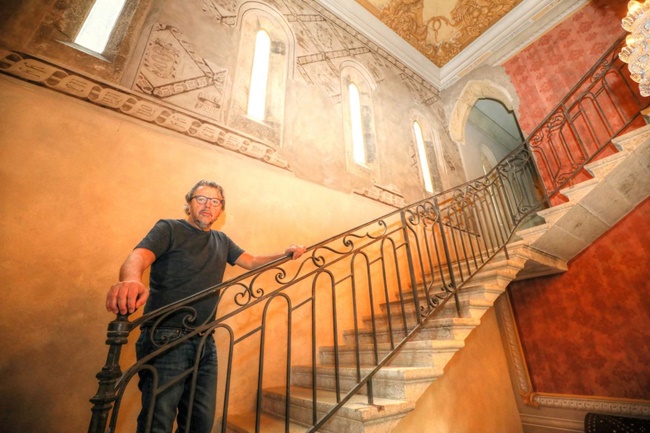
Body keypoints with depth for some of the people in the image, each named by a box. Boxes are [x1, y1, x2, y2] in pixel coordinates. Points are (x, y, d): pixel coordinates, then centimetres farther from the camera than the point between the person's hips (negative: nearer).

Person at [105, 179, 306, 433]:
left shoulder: (221, 242, 14)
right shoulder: (168, 229, -3)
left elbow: (252, 262, 17)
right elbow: (138, 256, -19)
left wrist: (286, 254, 1)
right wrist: (130, 280, -44)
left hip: (205, 343, 6)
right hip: (165, 340, -5)